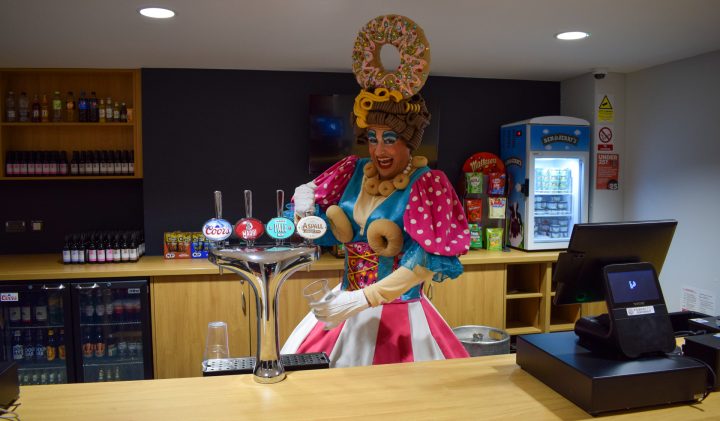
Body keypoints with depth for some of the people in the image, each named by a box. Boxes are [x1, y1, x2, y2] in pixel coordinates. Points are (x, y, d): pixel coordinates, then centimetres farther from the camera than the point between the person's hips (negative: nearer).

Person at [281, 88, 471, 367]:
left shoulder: (426, 184, -14)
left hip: (398, 313, -5)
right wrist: (305, 201, -13)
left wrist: (360, 300, -24)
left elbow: (426, 262, -20)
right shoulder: (354, 170, 1)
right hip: (345, 303, 5)